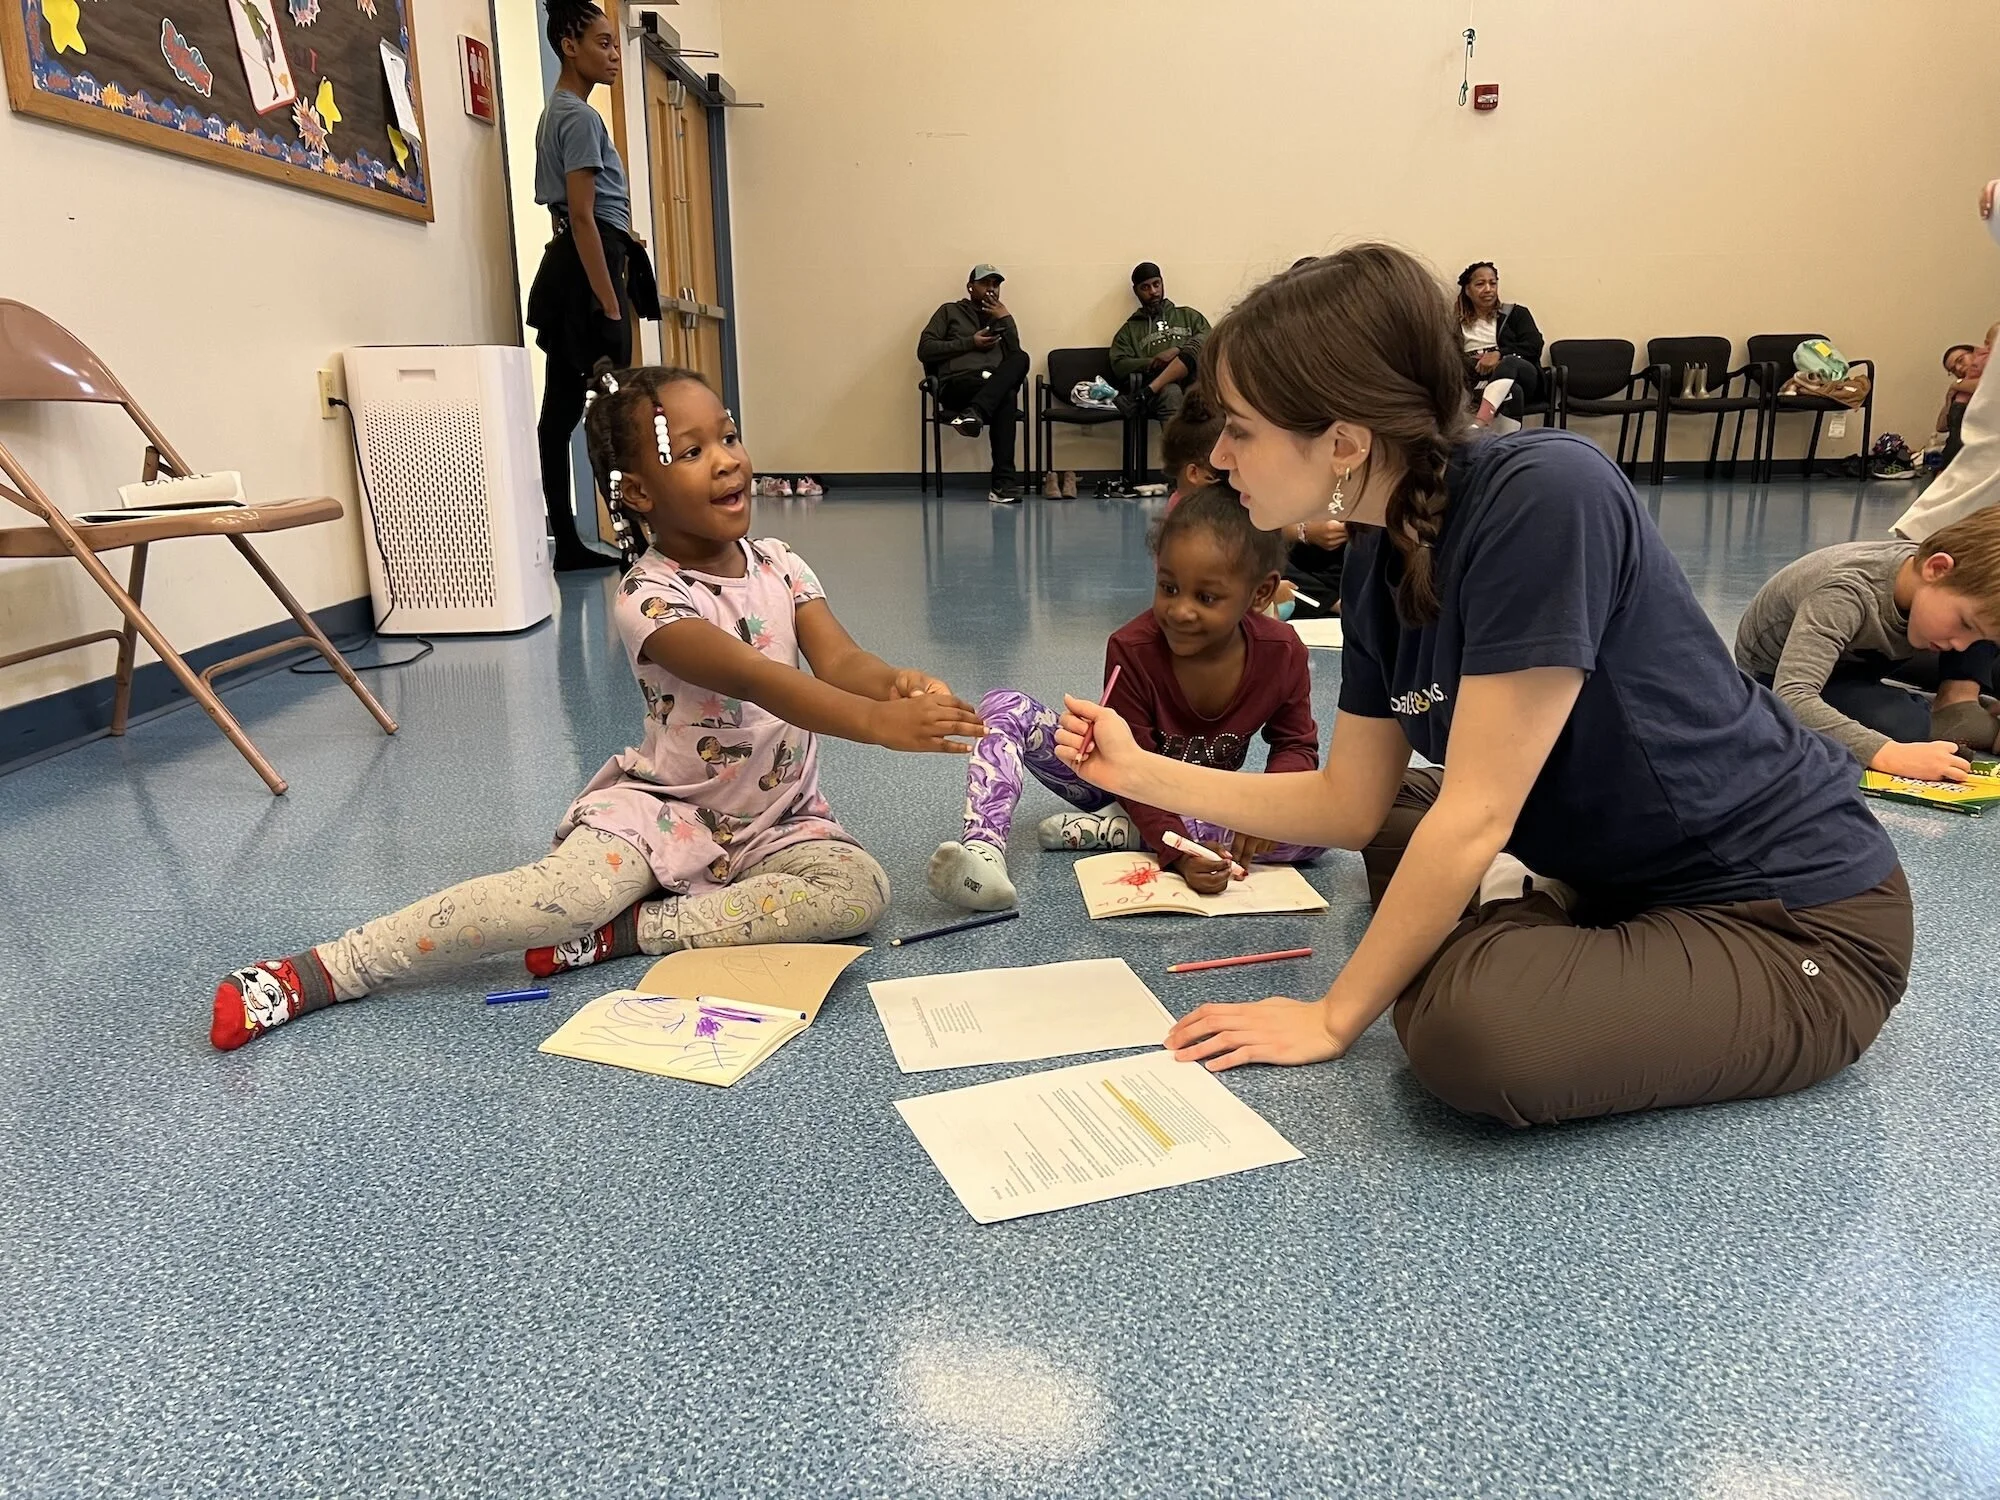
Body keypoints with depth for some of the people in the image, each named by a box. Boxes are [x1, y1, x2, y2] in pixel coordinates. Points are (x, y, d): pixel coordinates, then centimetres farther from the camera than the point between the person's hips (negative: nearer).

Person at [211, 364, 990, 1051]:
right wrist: (879, 722, -50)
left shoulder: (780, 567, 0)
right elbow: (758, 680, -35)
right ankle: (312, 973, -20)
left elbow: (840, 663, -14)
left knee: (860, 888, -26)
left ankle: (625, 932, -21)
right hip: (666, 809, -4)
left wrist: (898, 683, -39)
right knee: (567, 886, -32)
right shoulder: (650, 600, -19)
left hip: (777, 821, 5)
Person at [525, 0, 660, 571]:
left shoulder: (557, 113, 21)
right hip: (589, 267, -10)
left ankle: (567, 542, 10)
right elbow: (582, 215, -18)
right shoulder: (581, 116, -10)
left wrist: (610, 294, 24)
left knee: (562, 409, 7)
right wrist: (610, 305, -21)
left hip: (566, 266, 10)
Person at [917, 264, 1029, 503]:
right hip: (958, 384, -3)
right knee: (1005, 399, -37)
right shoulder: (951, 311, 21)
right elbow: (925, 350, 6)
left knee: (1021, 359, -33)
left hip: (996, 385, 3)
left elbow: (1014, 356, 12)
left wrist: (1006, 320, 4)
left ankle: (974, 413, -49)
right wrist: (970, 343, 0)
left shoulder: (1001, 317, 30)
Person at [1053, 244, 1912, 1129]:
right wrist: (1138, 772, -1)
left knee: (1469, 1030, -33)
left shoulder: (1544, 495, -26)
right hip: (1619, 876, 8)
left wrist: (1333, 1021, -17)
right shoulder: (1377, 560, -2)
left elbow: (1476, 815, -25)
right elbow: (1350, 805, 5)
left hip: (1795, 923, -8)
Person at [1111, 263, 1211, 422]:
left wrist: (1177, 351, -8)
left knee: (1192, 350, -31)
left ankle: (1147, 393, -38)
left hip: (1193, 384, 2)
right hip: (1163, 389, -2)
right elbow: (1119, 366, 10)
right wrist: (1153, 363, -6)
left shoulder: (1188, 315, 28)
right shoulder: (1129, 329, 24)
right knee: (1171, 393, -39)